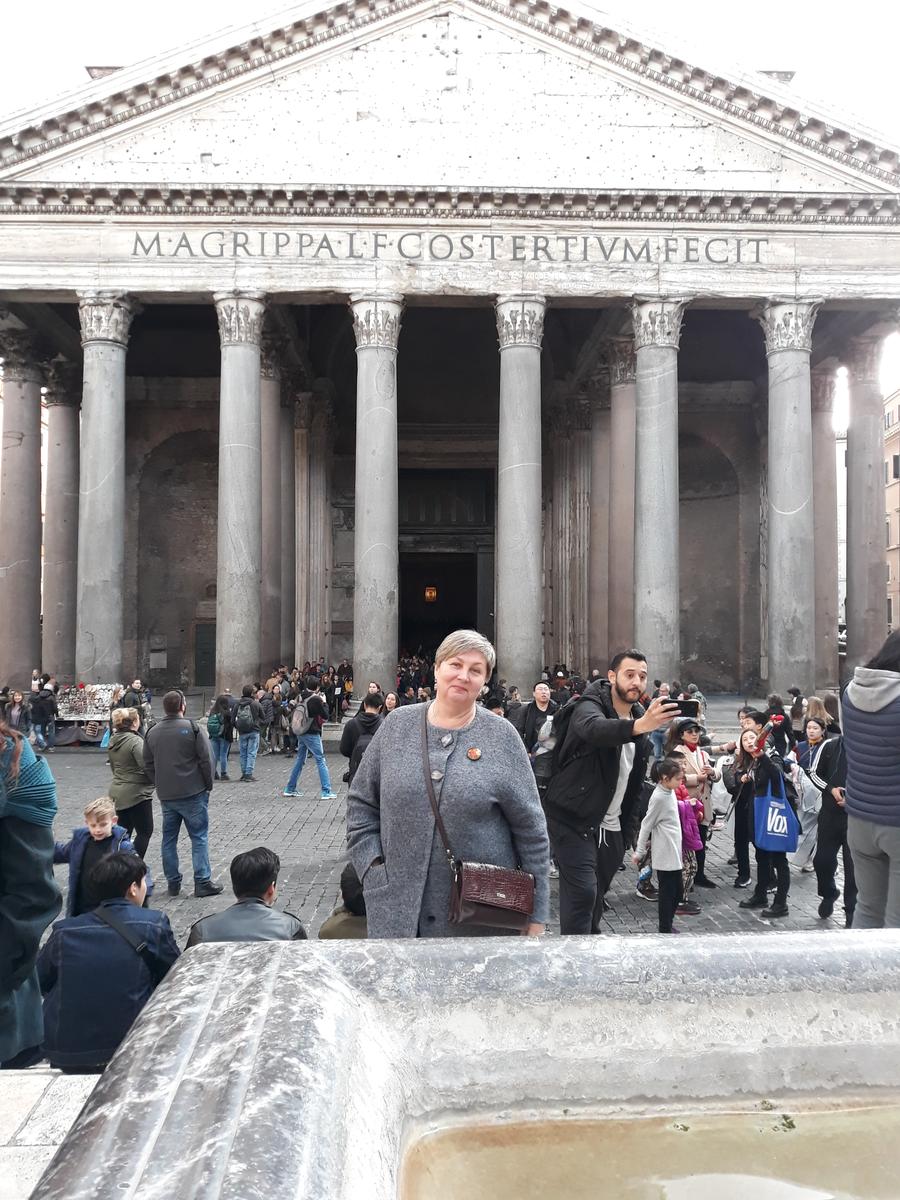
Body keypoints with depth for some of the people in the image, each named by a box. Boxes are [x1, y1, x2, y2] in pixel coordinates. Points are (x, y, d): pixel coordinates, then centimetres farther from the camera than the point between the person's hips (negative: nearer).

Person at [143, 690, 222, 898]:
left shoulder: (152, 732, 6)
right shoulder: (192, 728, -10)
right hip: (193, 793, -5)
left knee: (169, 838, 13)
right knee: (199, 836, 2)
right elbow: (206, 759, -11)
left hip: (166, 795, 5)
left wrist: (160, 784, 16)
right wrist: (208, 784, 1)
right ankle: (202, 882, 1)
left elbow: (148, 764, 9)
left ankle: (173, 883, 17)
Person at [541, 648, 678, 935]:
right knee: (582, 891, -16)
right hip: (572, 820, -7)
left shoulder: (641, 719, 10)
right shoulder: (589, 706, -14)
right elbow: (594, 728, -41)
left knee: (596, 896, 14)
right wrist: (637, 726, -58)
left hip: (611, 827, 7)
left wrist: (629, 825, 14)